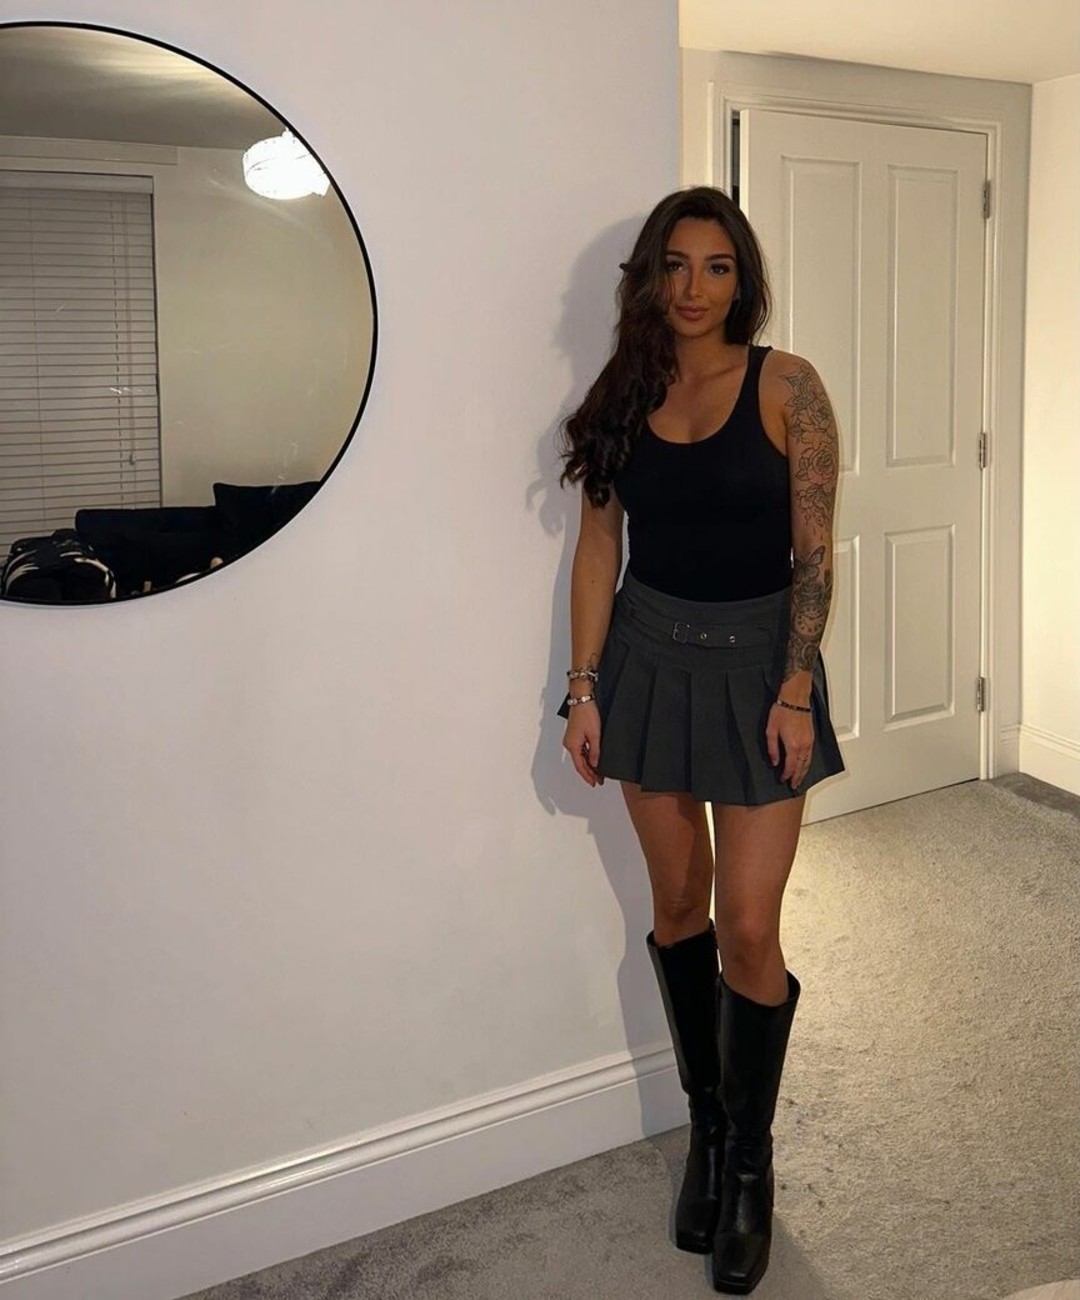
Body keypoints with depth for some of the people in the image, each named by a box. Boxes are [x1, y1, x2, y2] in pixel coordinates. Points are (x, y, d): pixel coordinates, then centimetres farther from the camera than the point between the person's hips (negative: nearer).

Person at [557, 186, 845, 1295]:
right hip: (647, 655, 3)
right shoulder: (622, 395, 3)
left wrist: (796, 690, -14)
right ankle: (705, 1121, 30)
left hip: (757, 657, -3)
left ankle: (749, 1161, 17)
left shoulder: (786, 388, -7)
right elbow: (597, 548, 3)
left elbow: (813, 552, -7)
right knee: (677, 903, 12)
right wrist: (584, 688, -1)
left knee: (749, 929, -3)